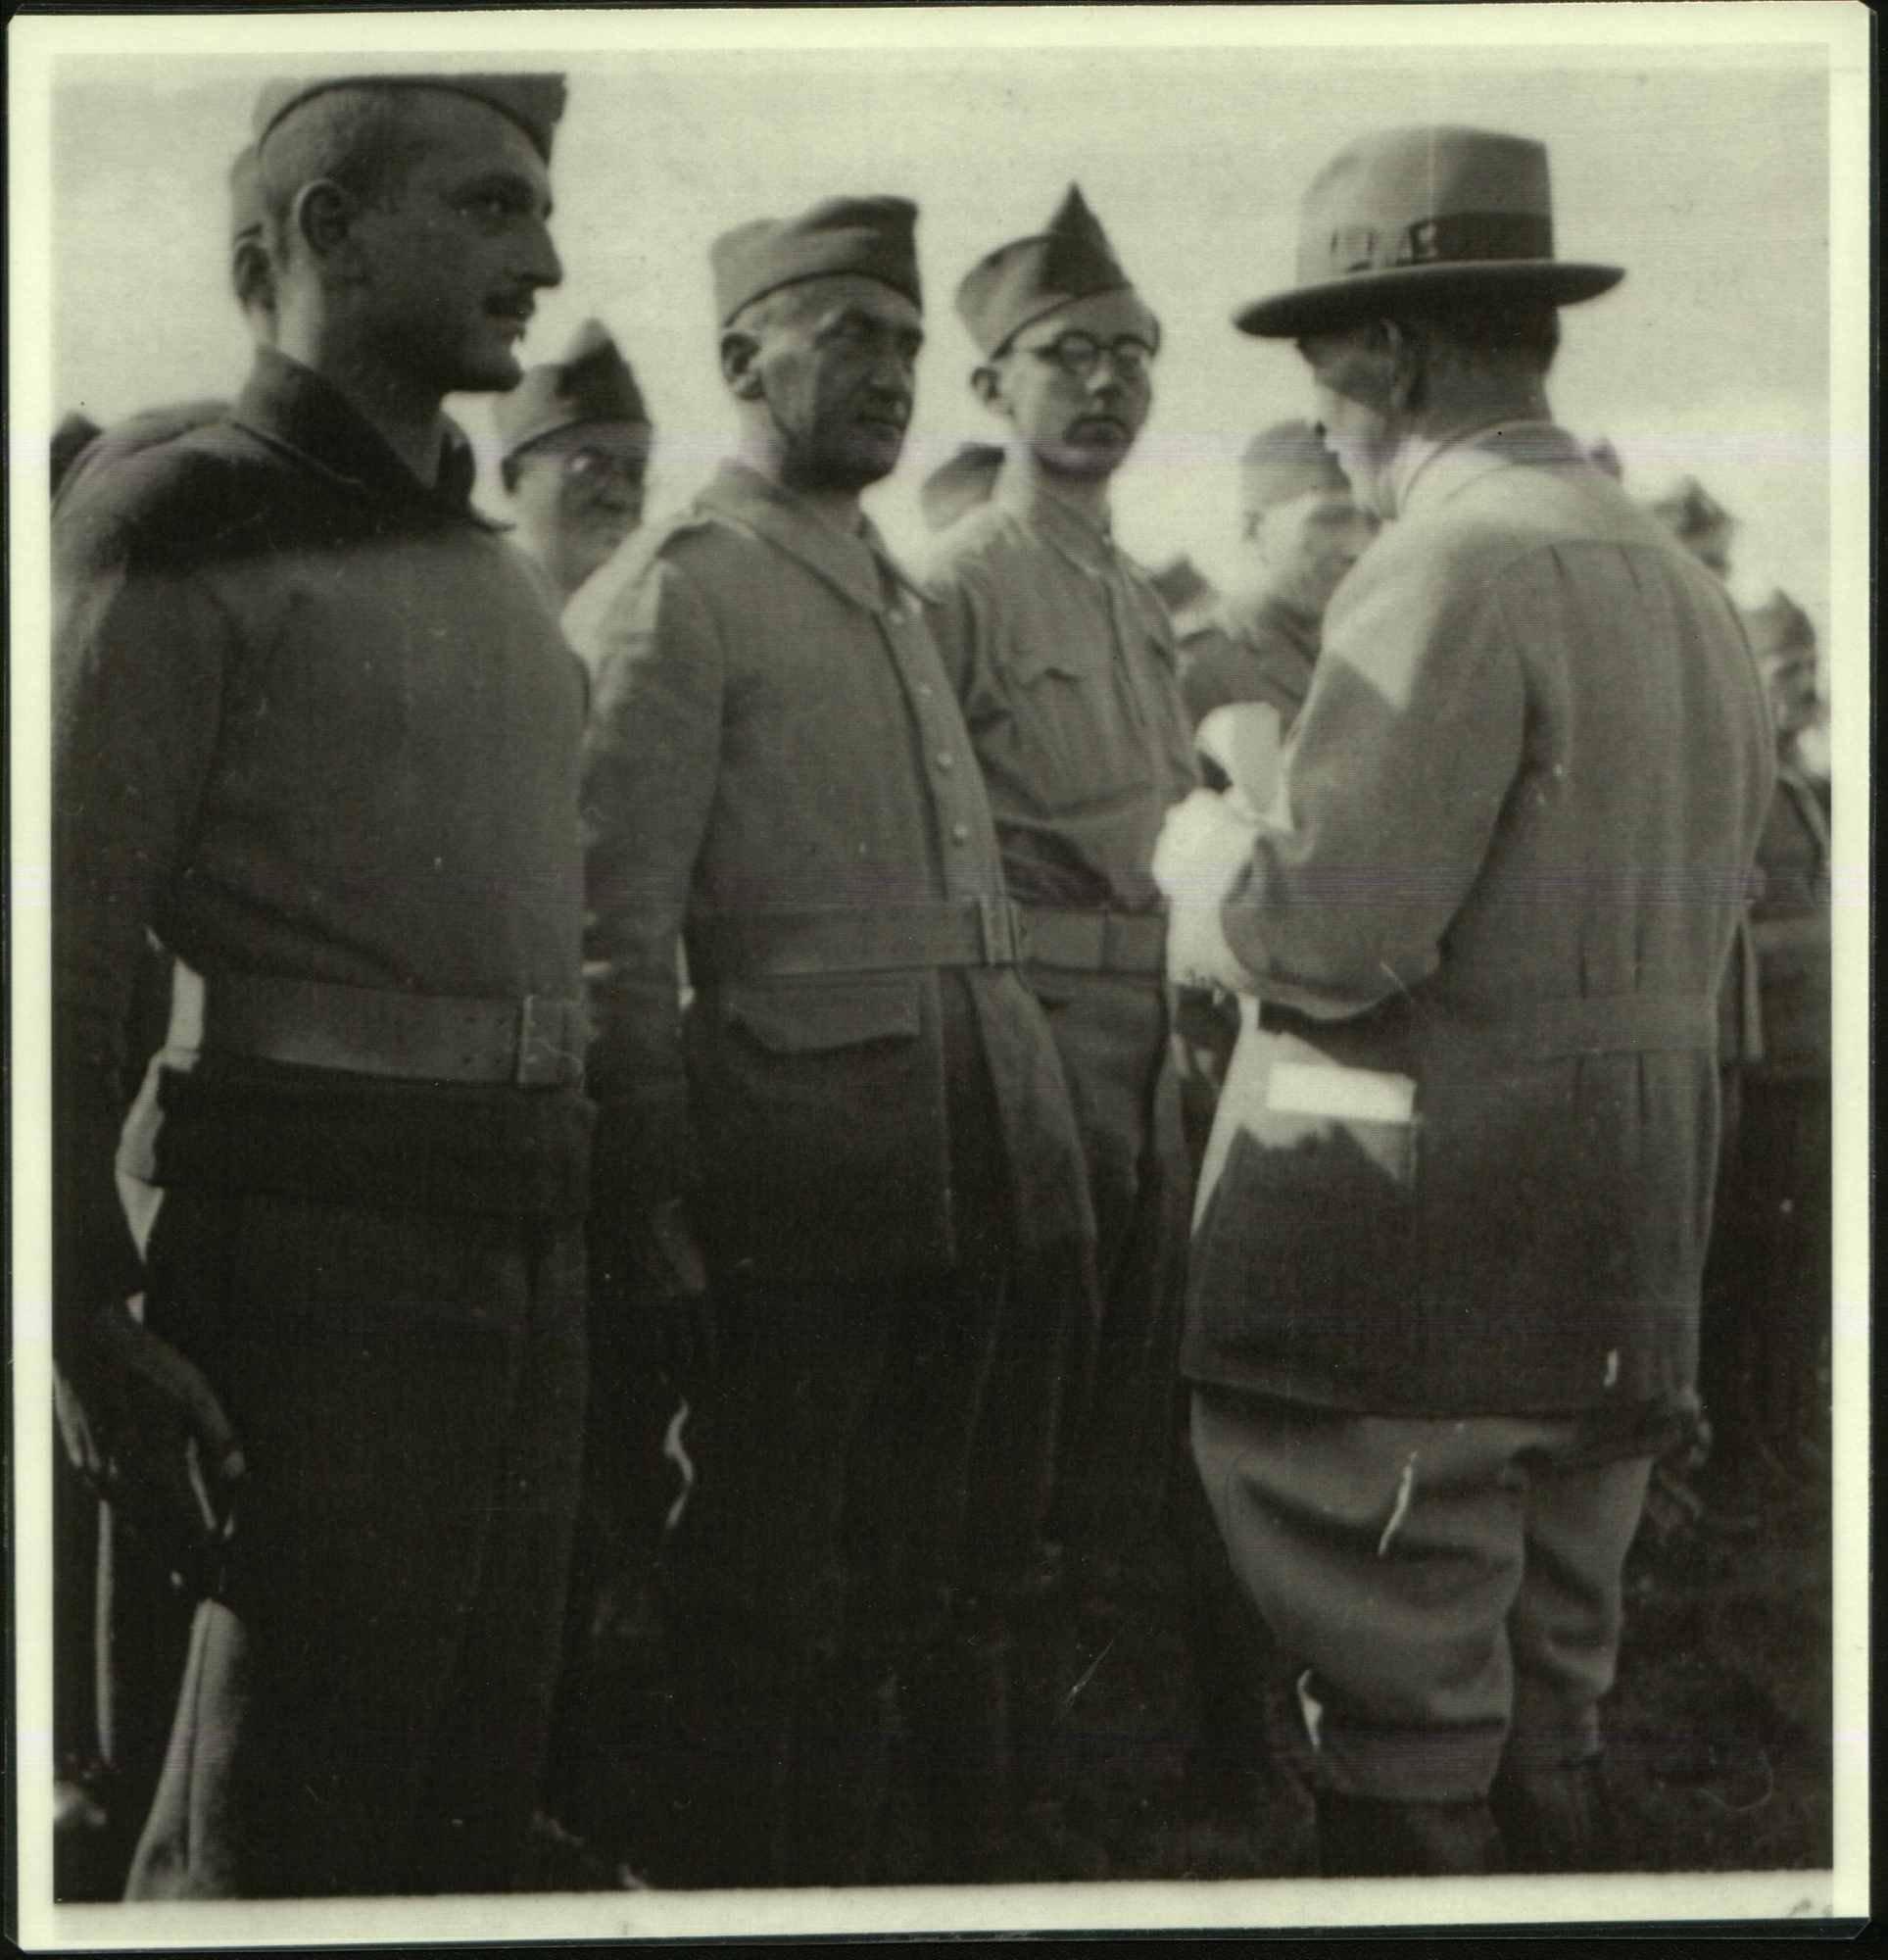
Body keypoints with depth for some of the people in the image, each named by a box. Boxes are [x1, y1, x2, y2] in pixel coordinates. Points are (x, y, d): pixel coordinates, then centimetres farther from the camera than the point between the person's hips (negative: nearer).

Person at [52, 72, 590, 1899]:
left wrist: (603, 1231, 14)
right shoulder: (188, 536, -8)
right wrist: (89, 1327, -18)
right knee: (287, 1833, 1)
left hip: (530, 1248, 8)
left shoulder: (484, 557, 15)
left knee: (474, 1797, 14)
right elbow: (65, 959, -12)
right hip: (326, 1245, -7)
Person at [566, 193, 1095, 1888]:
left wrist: (1037, 1158, 15)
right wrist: (648, 1207, -17)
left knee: (894, 1596, 16)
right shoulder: (677, 594, -7)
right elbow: (616, 935, -12)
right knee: (759, 1610, 1)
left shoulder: (901, 597, 18)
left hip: (967, 1165, 8)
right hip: (799, 1162, -8)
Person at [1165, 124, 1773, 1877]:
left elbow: (1326, 938, -20)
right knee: (1546, 1708, 16)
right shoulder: (1684, 587, 11)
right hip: (1624, 1251, 9)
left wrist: (1201, 850, 0)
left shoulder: (1453, 570, -15)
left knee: (1403, 1745, -1)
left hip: (1414, 1264, -9)